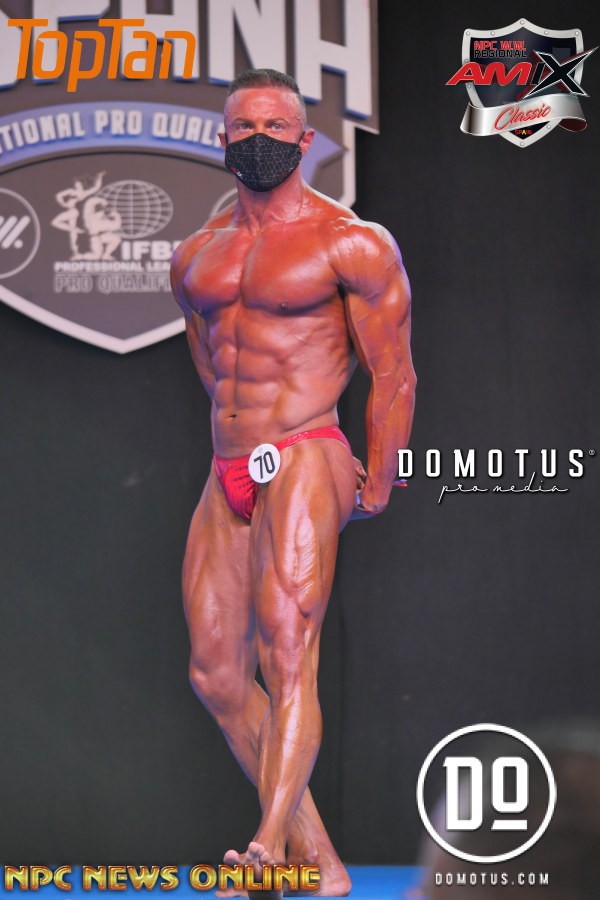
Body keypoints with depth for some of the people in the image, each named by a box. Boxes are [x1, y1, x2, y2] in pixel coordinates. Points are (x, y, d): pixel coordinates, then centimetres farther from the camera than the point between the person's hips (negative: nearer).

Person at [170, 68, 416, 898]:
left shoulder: (353, 243, -3)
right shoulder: (196, 257, 16)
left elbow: (394, 375, -2)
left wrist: (374, 491, -2)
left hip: (305, 463, -7)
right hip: (227, 476, 7)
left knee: (288, 651, -21)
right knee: (216, 673, 2)